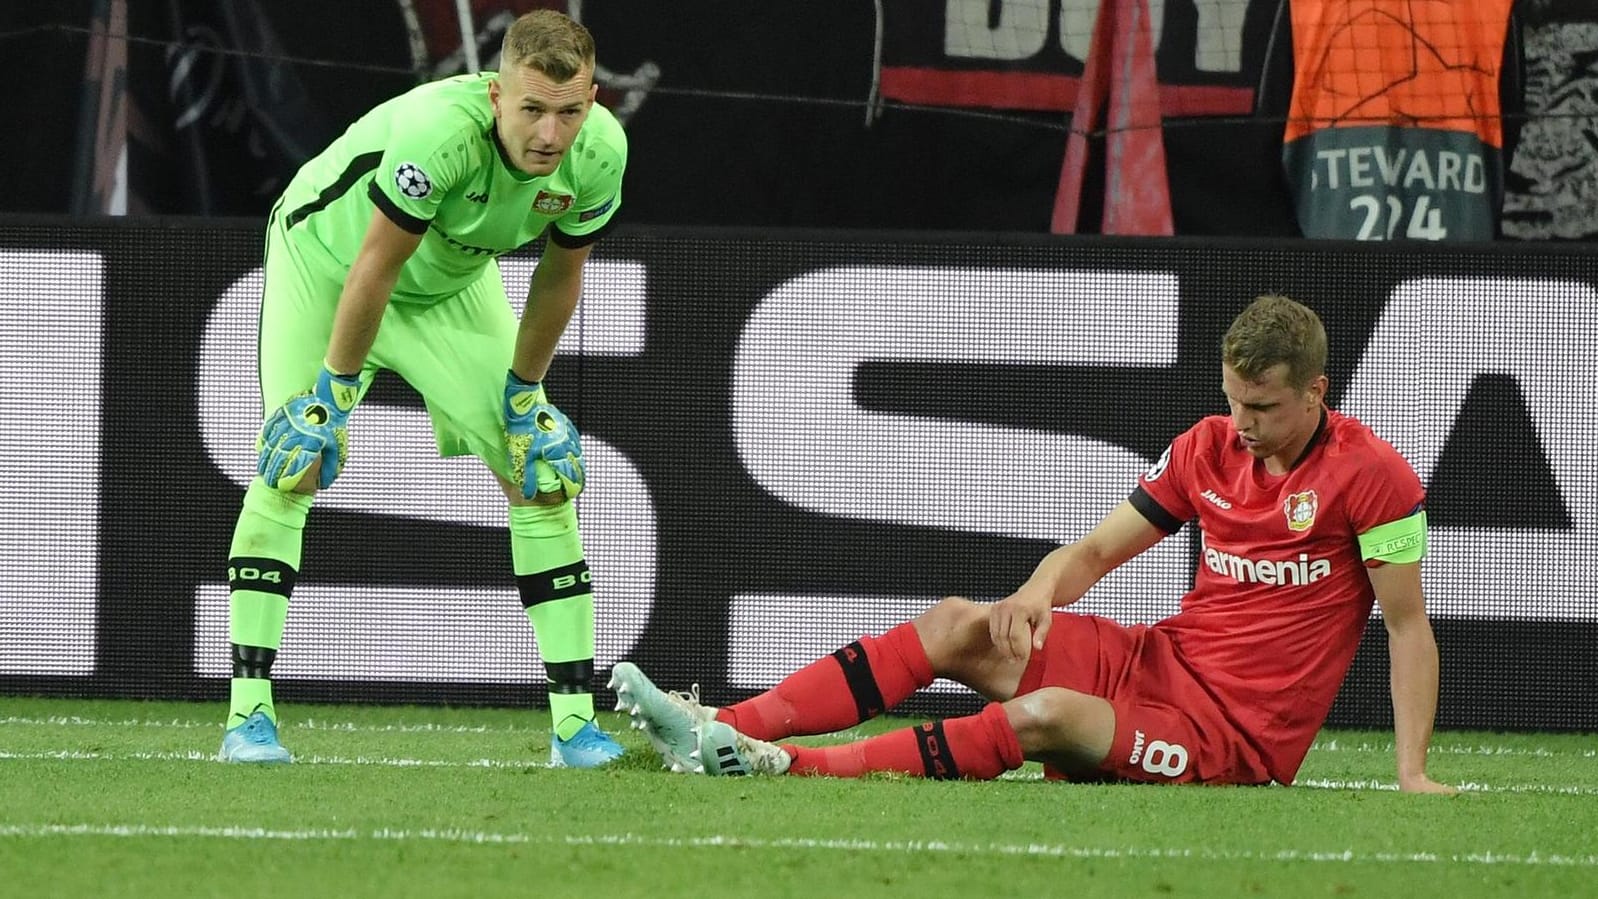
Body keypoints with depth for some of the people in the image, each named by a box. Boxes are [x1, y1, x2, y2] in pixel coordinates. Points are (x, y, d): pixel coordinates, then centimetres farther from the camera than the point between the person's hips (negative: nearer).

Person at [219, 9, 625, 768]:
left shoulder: (597, 153, -26)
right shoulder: (440, 131, -43)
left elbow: (558, 277, -8)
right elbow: (375, 270, -32)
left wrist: (525, 394, 0)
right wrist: (336, 392, -22)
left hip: (451, 284, 5)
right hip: (326, 258, -5)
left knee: (543, 473, -3)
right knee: (293, 467, -16)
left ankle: (574, 719, 0)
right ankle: (248, 714, -11)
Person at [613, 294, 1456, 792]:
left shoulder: (1372, 476, -11)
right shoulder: (1207, 449, 7)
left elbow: (1409, 625, -7)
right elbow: (1095, 551, 11)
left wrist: (1413, 771, -13)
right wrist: (1038, 592, -11)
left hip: (1240, 734, -7)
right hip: (1159, 660, 7)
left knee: (1047, 715, -32)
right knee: (957, 624, -11)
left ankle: (784, 767, -40)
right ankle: (724, 731, -23)